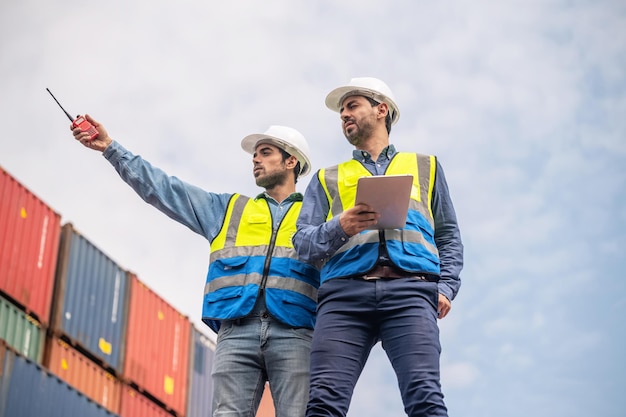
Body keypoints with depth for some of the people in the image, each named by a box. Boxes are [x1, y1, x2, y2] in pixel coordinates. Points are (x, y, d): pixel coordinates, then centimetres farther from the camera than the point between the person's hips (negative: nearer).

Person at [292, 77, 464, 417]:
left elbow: (448, 236, 22)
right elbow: (303, 241, 16)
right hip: (345, 291, 1)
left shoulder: (426, 167, 28)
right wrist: (340, 227, -6)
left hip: (410, 290, -1)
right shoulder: (327, 178, 28)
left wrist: (446, 286, 4)